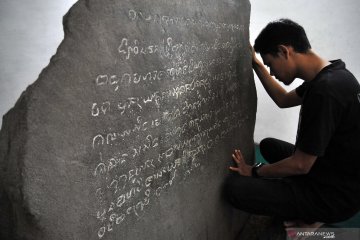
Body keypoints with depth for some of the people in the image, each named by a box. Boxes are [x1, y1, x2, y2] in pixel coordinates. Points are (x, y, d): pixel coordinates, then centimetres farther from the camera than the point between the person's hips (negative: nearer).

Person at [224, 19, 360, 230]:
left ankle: (310, 217, 2)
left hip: (337, 194, -9)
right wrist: (256, 64, 12)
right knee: (268, 145, 24)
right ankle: (310, 209, 13)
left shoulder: (325, 91, -30)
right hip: (338, 177, 9)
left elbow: (300, 165, -24)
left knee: (235, 187, -19)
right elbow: (284, 99, 17)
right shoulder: (330, 74, 1)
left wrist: (254, 171, -8)